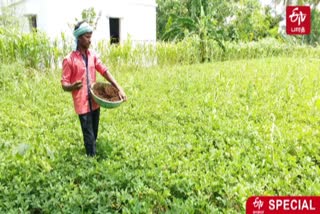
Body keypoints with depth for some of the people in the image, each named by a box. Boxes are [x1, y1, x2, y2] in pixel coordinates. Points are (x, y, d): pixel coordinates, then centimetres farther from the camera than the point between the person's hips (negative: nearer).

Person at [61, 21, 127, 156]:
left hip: (95, 102, 6)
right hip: (82, 103, -6)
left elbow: (105, 72, 4)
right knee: (89, 137, -2)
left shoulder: (92, 56, 6)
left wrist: (119, 89, -5)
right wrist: (73, 86, -34)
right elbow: (64, 85, -10)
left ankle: (92, 154, 35)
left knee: (94, 135, 17)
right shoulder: (69, 60, -12)